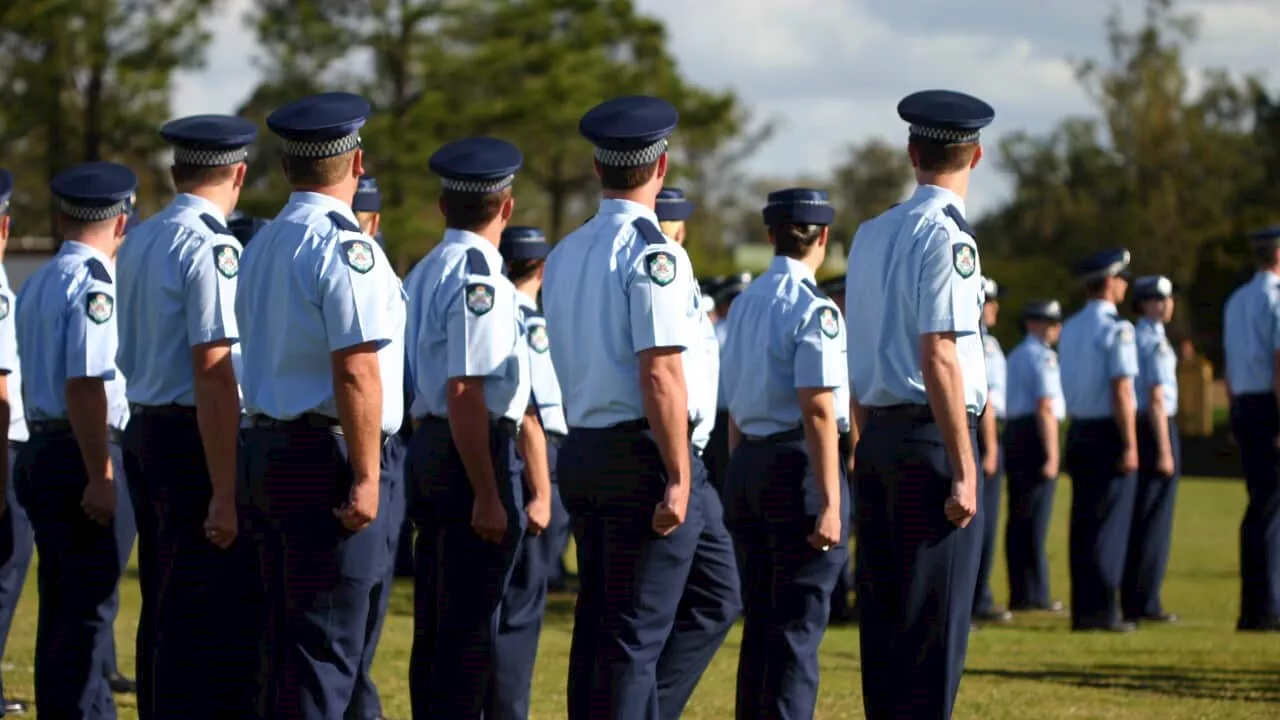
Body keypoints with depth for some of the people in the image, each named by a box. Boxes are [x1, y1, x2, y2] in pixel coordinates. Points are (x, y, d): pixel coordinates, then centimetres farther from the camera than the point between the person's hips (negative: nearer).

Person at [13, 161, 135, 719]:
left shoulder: (37, 283, 15)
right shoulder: (93, 283, -14)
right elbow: (85, 385, -21)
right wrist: (100, 476, -21)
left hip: (40, 453, 9)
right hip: (84, 457, -9)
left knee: (62, 603, 15)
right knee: (90, 608, -7)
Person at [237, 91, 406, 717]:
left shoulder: (261, 246, 15)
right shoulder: (344, 246, -14)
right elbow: (355, 372, -20)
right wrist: (366, 477, -19)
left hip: (267, 448, 9)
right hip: (326, 459, -9)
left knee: (283, 640, 14)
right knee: (325, 648, -6)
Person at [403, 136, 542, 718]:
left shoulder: (423, 274, 14)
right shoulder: (479, 278, -16)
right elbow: (465, 395, -22)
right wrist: (488, 495, -21)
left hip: (427, 447, 9)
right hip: (476, 457, -9)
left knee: (436, 625, 15)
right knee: (470, 631, -5)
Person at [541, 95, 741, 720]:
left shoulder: (563, 256, 13)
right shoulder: (653, 253, -14)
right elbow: (660, 374, -20)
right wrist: (678, 477, -18)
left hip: (581, 454, 8)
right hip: (643, 455, -8)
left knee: (598, 625, 13)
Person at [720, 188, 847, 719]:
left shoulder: (745, 303, 12)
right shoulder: (814, 309, -13)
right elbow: (817, 412, -18)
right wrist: (830, 504, -18)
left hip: (747, 465, 8)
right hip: (799, 464, -8)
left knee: (760, 621, 14)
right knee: (799, 629, -4)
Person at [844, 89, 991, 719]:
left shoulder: (870, 234, 13)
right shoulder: (945, 235, -11)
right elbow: (939, 357, -17)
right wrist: (963, 469, -16)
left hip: (877, 437, 8)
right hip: (932, 435, -8)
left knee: (884, 611, 11)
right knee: (935, 620, -5)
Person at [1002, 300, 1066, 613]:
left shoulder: (1015, 356, 18)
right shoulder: (1042, 357, -11)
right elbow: (1045, 409, -18)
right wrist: (1052, 455, -20)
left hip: (1013, 433, 9)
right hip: (1036, 436, -9)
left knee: (1018, 517, 11)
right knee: (1035, 518, -6)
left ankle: (1019, 593, 14)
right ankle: (1034, 594, -5)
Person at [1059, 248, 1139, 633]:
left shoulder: (1070, 329, 11)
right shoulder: (1116, 328, -13)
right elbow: (1121, 389, -18)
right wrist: (1130, 444, -17)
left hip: (1078, 431, 7)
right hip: (1109, 432, -7)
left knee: (1083, 522, 10)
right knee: (1110, 523, -3)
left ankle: (1082, 609, 13)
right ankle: (1102, 610, -5)